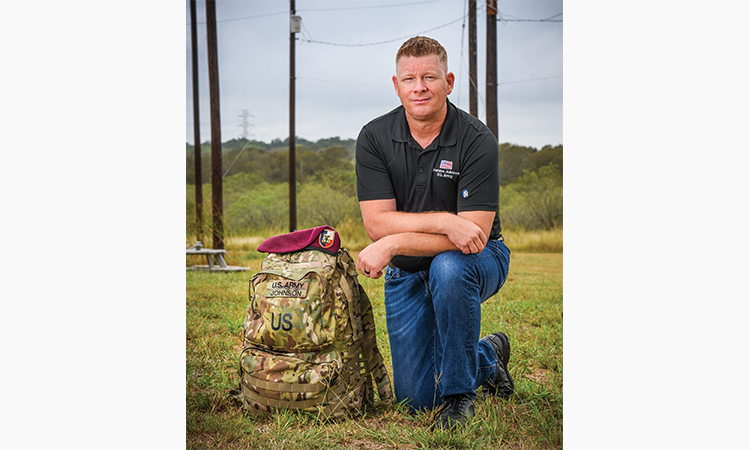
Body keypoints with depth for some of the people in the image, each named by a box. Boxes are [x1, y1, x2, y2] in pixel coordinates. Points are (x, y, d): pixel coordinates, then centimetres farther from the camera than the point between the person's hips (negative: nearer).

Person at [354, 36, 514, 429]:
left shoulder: (477, 141, -20)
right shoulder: (374, 138, -11)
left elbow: (475, 235, -26)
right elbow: (377, 223, -17)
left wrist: (393, 244, -33)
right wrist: (443, 221, -33)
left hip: (478, 261, -3)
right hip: (407, 273, 3)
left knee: (448, 267, -40)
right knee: (415, 399, -1)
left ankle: (459, 391, -17)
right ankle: (488, 356, 31)